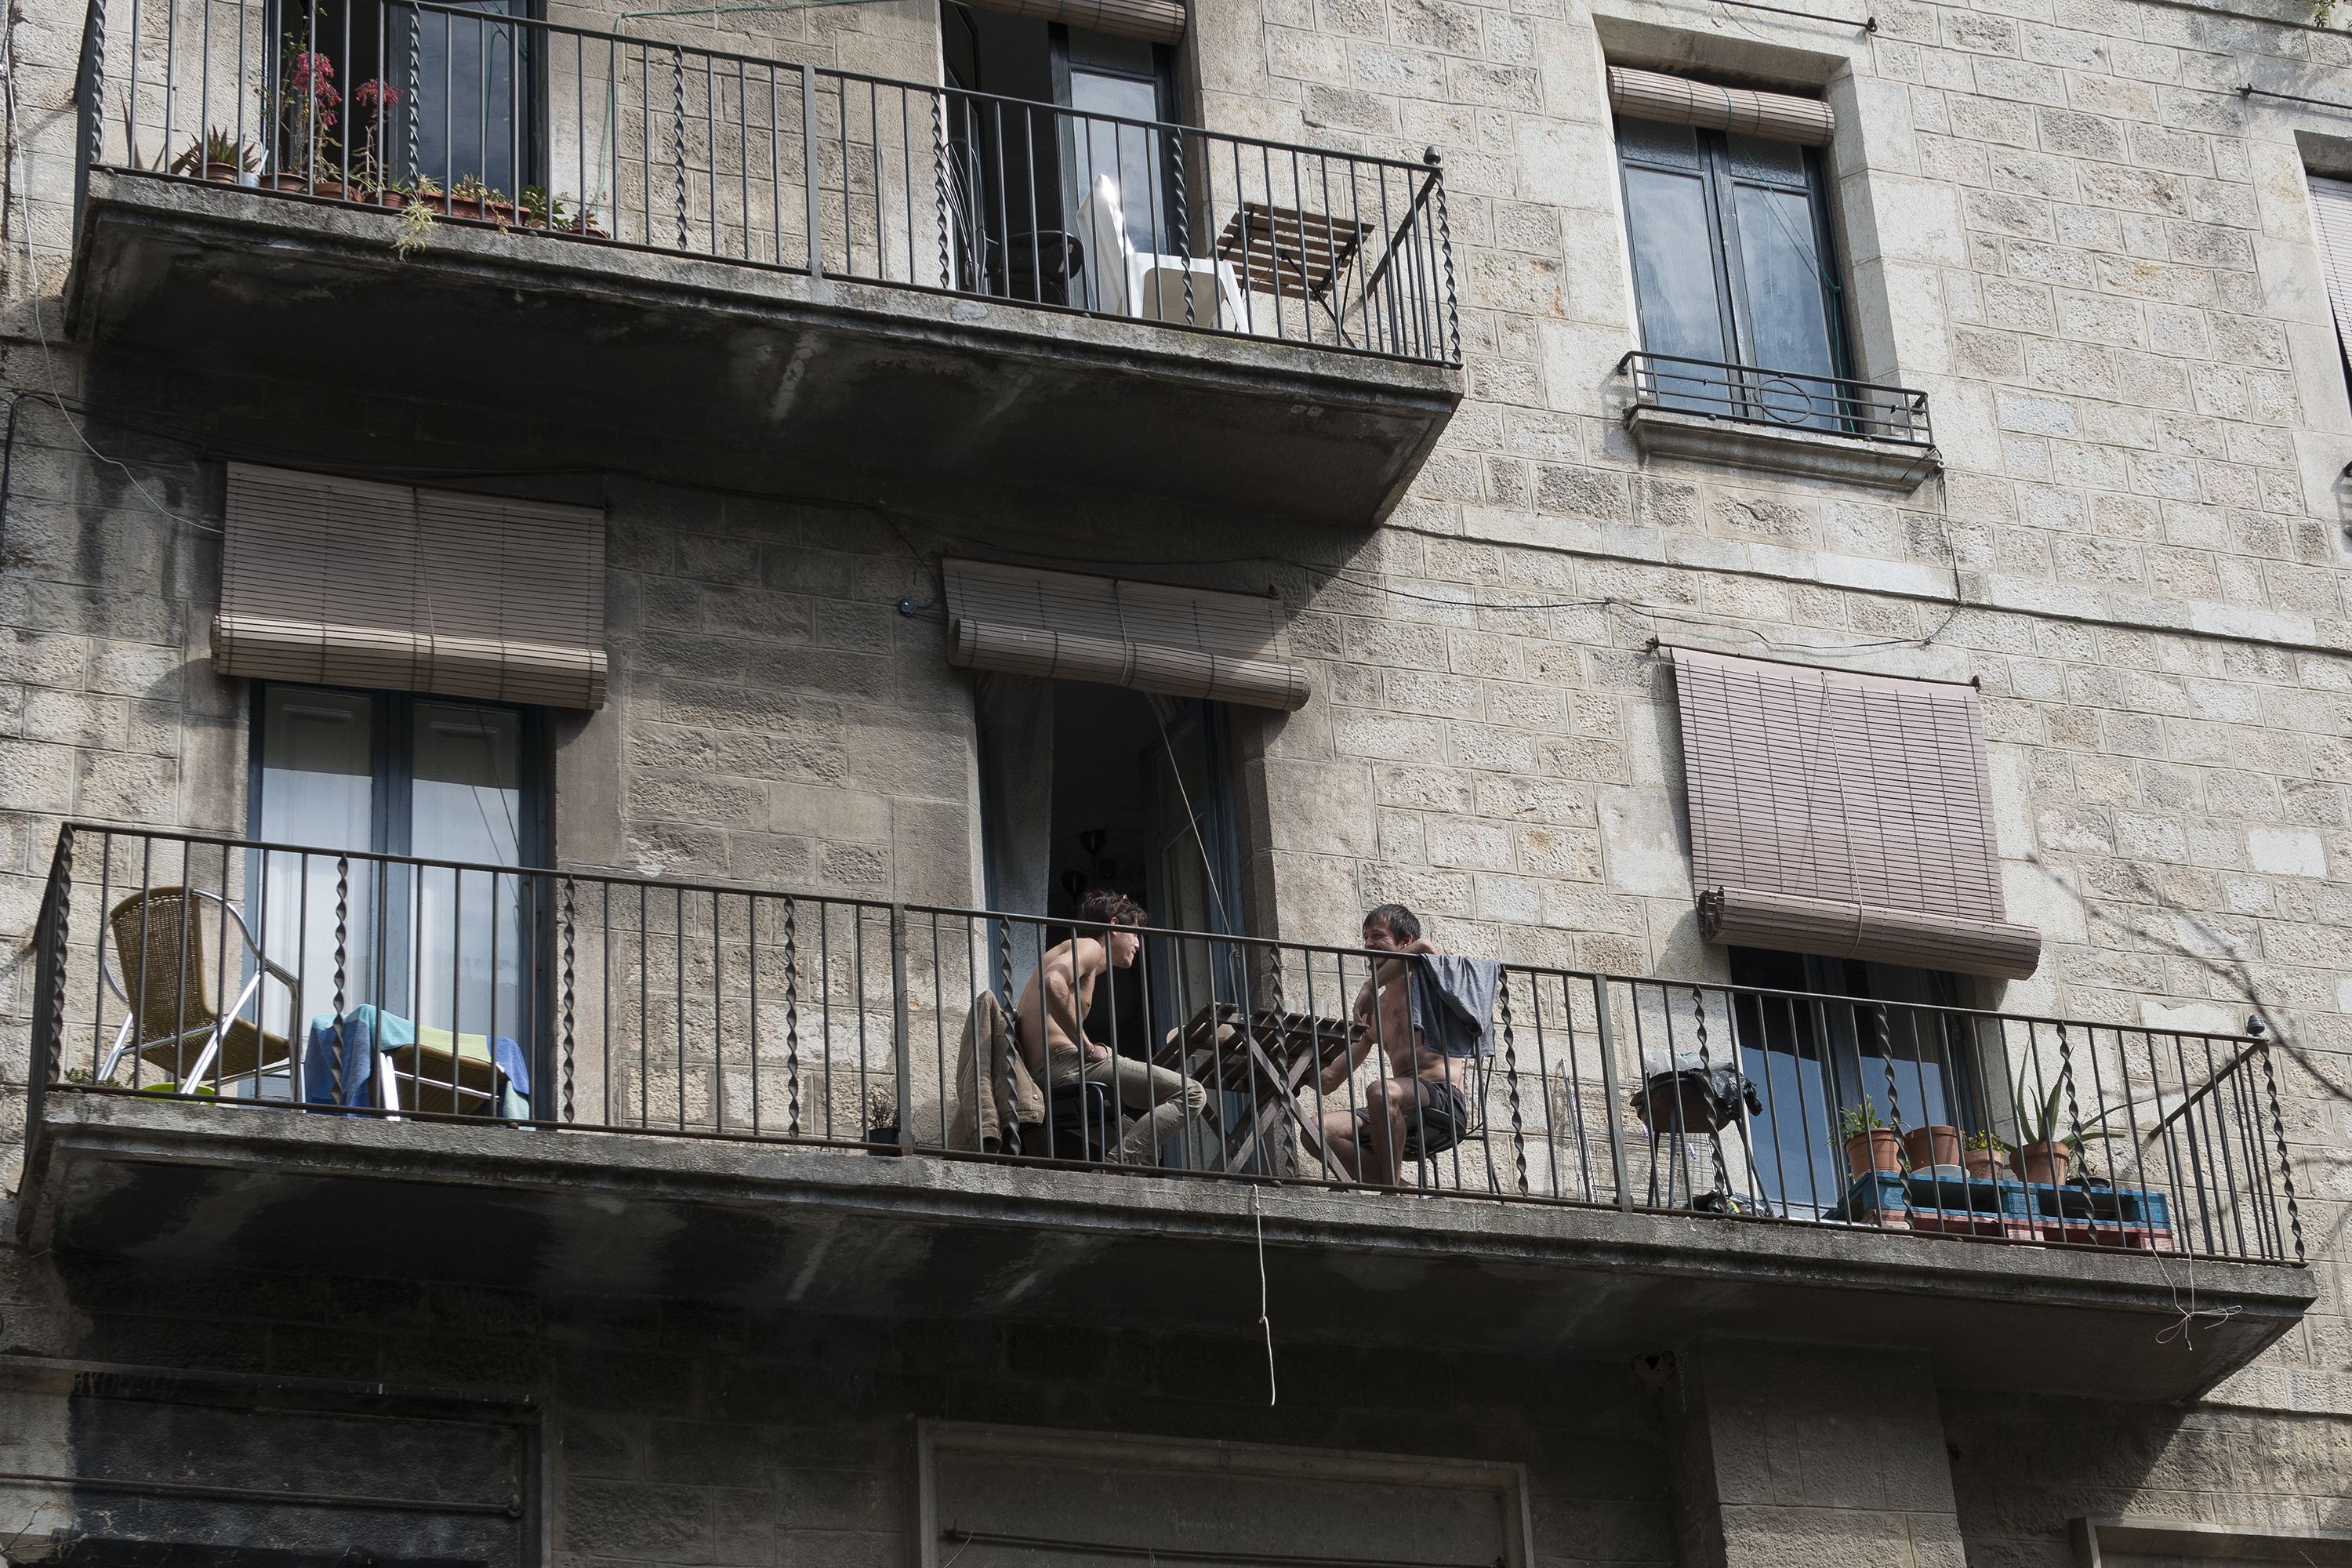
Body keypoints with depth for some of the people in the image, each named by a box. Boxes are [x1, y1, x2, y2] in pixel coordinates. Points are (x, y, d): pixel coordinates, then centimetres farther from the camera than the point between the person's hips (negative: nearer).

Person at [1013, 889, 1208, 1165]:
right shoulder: (1089, 946, 2)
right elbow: (1053, 982, -21)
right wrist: (1088, 1048, -16)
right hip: (1065, 1061, -10)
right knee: (1191, 1094, -14)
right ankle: (1122, 1162, -27)